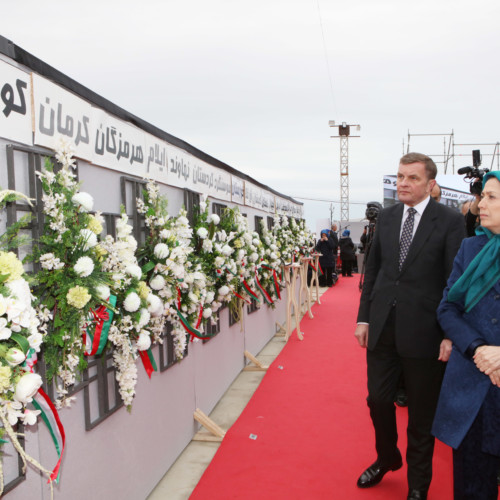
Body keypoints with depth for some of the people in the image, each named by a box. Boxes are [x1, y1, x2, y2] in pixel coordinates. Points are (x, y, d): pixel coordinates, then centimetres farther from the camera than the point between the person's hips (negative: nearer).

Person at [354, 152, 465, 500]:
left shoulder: (450, 221, -8)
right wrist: (364, 317, 7)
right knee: (378, 400, 14)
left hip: (422, 331, -4)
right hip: (382, 327, 4)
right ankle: (387, 458, 42)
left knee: (422, 412, 11)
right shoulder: (387, 217, 7)